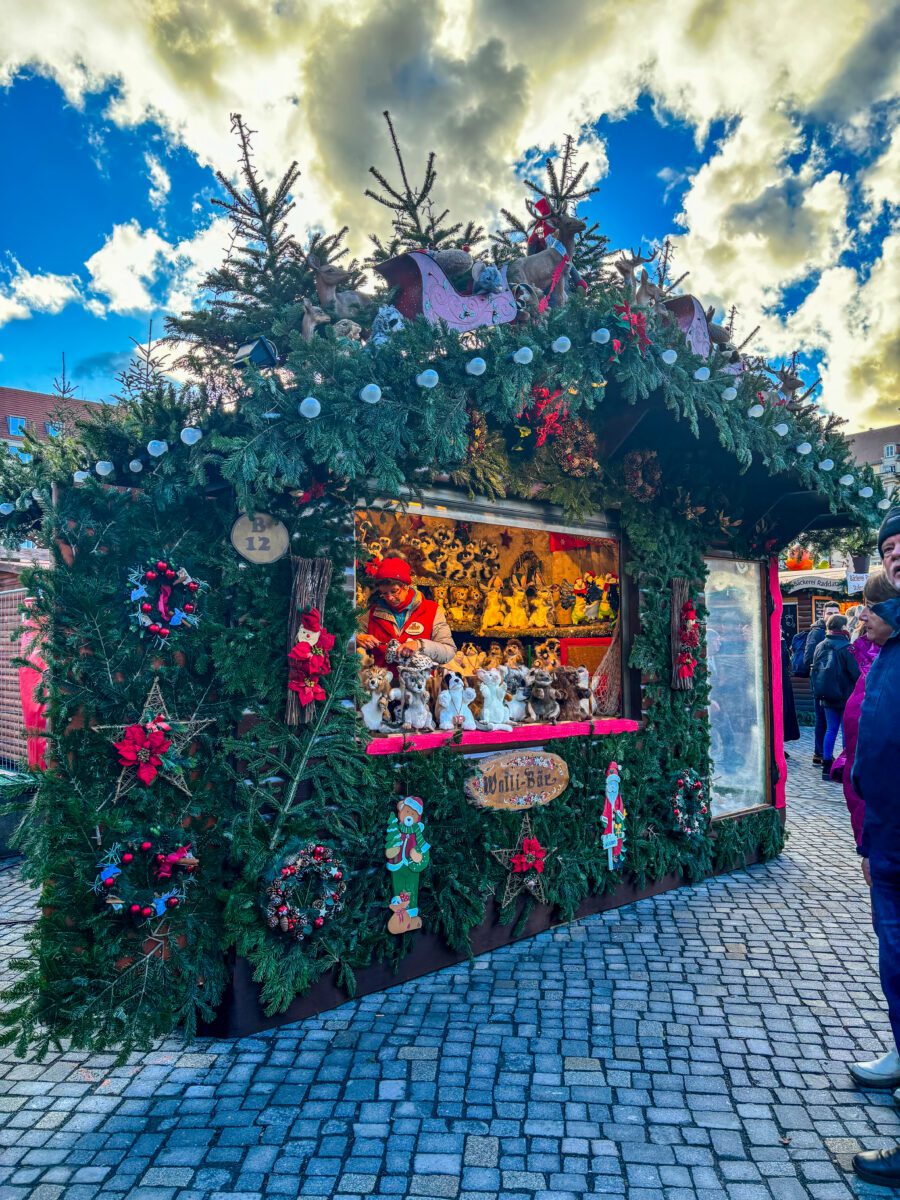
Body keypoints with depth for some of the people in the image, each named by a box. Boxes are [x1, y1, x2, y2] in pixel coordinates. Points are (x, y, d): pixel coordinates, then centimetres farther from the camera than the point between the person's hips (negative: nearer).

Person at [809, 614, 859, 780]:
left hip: (827, 698, 5)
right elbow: (856, 673, -15)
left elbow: (814, 671, 11)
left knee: (831, 730, 12)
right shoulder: (846, 647, -15)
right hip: (845, 697, -5)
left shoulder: (820, 647, 3)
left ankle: (827, 766, 13)